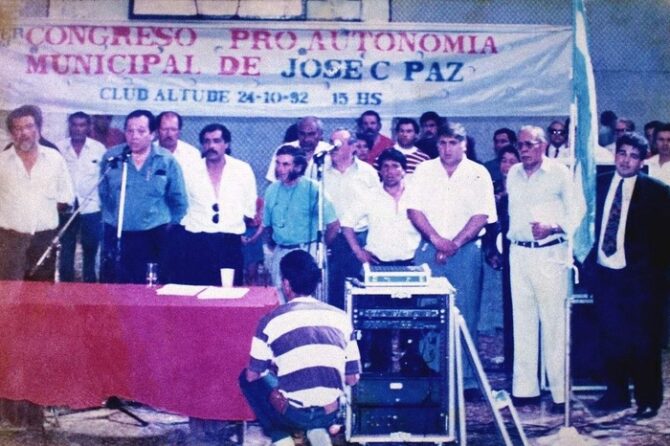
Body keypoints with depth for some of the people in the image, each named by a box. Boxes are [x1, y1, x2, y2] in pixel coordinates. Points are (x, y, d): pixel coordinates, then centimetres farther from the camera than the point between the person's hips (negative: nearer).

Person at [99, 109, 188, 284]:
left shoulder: (167, 161, -3)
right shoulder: (111, 157, 2)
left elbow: (179, 201, 7)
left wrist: (170, 226, 13)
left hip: (153, 238, -1)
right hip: (116, 236, 2)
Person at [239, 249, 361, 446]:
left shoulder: (272, 320, -8)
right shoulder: (340, 317, 1)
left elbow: (252, 376, 2)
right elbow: (352, 378, 7)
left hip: (292, 414, -3)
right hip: (329, 414, 4)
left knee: (247, 378, 23)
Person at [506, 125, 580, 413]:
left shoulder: (560, 173, -2)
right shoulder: (513, 174, 13)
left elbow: (574, 214, -4)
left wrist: (552, 227, -19)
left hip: (550, 254, -5)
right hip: (519, 253, 5)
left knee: (553, 322, -6)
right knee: (522, 322, 8)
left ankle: (560, 392, 0)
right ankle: (525, 388, 14)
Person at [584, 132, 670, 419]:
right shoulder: (599, 184, 7)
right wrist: (588, 258, 3)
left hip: (639, 277, -4)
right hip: (604, 273, 4)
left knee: (643, 341, 4)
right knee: (611, 338, 13)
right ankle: (616, 394, 27)